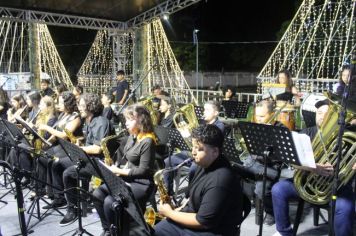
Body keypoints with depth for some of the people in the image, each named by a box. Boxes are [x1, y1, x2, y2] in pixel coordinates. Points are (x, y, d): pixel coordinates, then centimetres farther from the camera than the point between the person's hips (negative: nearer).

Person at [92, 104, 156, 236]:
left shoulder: (147, 141, -20)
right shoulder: (132, 136, 8)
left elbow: (143, 170, -20)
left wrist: (119, 171, -15)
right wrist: (118, 170, -2)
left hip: (142, 183, -9)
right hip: (127, 178, 9)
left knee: (109, 201, -25)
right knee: (97, 194, -7)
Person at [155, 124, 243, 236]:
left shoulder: (220, 181, -29)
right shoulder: (205, 163, 1)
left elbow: (202, 222, -25)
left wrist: (170, 213, -15)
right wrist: (181, 209, 4)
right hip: (193, 217, 9)